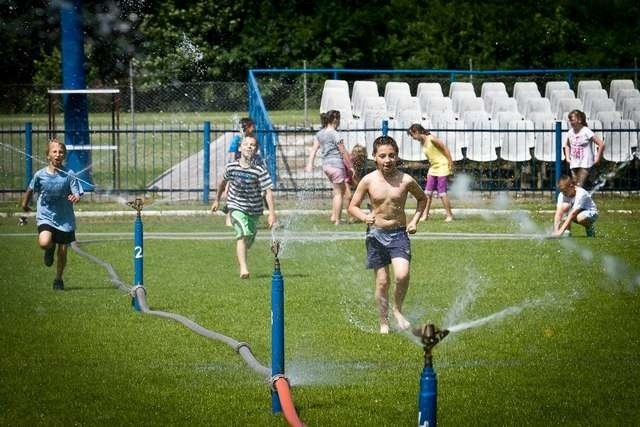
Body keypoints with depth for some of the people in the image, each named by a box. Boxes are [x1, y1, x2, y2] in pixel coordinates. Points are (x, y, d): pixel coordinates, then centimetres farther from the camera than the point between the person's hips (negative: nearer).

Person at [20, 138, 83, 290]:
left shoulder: (69, 175, -9)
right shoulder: (40, 175, -6)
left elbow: (77, 194, -10)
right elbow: (31, 189, 13)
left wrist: (75, 198, -34)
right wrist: (25, 204, 26)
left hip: (65, 219, 0)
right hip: (45, 216, 0)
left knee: (63, 252, 7)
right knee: (44, 243, -26)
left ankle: (58, 279, 33)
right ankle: (50, 249, 14)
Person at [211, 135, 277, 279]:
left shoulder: (260, 170, -14)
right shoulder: (231, 167, -7)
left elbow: (268, 191, -17)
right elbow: (223, 182, 14)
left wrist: (272, 213, -24)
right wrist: (217, 200, 25)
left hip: (254, 209, 1)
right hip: (236, 206, -1)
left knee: (248, 241, 15)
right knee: (243, 234, -24)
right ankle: (243, 269, -30)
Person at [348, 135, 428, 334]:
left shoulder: (405, 180, -6)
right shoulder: (368, 181, -6)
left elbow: (422, 198, 14)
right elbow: (353, 206, 3)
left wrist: (414, 220, 2)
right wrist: (365, 217, -17)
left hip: (399, 233, 0)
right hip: (376, 234, 0)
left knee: (402, 275, -19)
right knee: (382, 282, 3)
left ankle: (397, 310, 7)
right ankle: (384, 323, 19)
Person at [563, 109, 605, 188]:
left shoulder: (586, 132, -12)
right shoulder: (570, 132, 6)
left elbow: (601, 145, -12)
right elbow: (567, 145, 29)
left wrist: (597, 158, -8)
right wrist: (567, 157, 16)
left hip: (585, 164, -7)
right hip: (574, 165, 7)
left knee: (579, 187, -17)